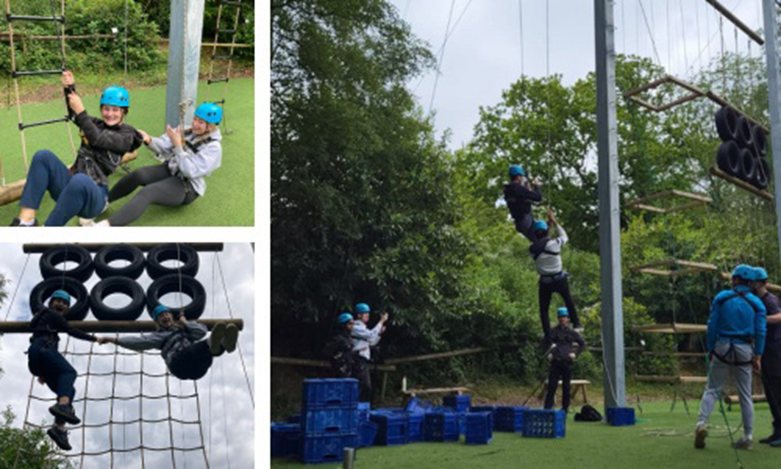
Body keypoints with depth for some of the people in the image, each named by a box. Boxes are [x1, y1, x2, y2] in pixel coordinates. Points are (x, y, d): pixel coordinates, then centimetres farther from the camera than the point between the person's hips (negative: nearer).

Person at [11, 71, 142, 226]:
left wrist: (81, 111, -18)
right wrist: (70, 88, 3)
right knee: (43, 156, -16)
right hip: (72, 187, 6)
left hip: (94, 193, -6)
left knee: (80, 180, -41)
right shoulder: (96, 124, 19)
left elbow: (97, 140, -13)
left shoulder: (126, 136, 1)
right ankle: (27, 219, -26)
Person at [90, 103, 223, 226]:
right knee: (138, 174, -25)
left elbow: (191, 172, -23)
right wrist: (149, 140, -23)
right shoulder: (187, 131, 3)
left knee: (147, 192, -31)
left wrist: (177, 145, -28)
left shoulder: (213, 147, -14)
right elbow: (163, 146, -1)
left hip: (187, 187, -6)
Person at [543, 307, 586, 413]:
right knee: (552, 385, -5)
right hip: (556, 361, 0)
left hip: (567, 361, 0)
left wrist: (575, 354, 0)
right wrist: (549, 353, 3)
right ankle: (548, 407, -5)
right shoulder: (554, 331, 5)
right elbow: (547, 343, 16)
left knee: (566, 386, 6)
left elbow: (582, 344, 9)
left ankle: (565, 407, 15)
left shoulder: (571, 332, 4)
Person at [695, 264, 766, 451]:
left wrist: (710, 349, 6)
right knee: (745, 394, 7)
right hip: (744, 351, 1)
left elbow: (712, 325, 0)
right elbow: (760, 332, 0)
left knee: (712, 389, 5)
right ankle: (748, 437, 10)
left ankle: (701, 423, -16)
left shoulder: (721, 298, 1)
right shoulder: (757, 303, 3)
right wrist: (757, 356, 4)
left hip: (722, 347, -1)